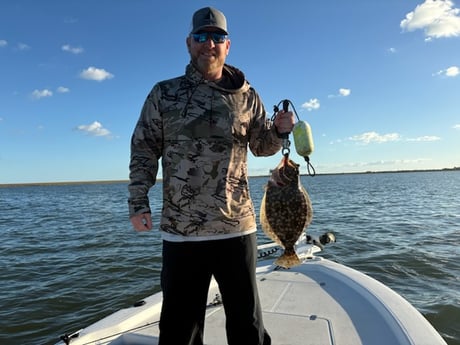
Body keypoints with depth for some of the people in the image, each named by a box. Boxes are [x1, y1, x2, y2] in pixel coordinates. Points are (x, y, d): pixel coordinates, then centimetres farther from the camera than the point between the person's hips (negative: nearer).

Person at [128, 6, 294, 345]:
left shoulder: (247, 96, 7)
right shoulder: (164, 94, 4)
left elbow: (262, 146, 14)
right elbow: (143, 150, 5)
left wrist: (279, 129, -6)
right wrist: (139, 203, -3)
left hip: (237, 230, 1)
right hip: (180, 233, 0)